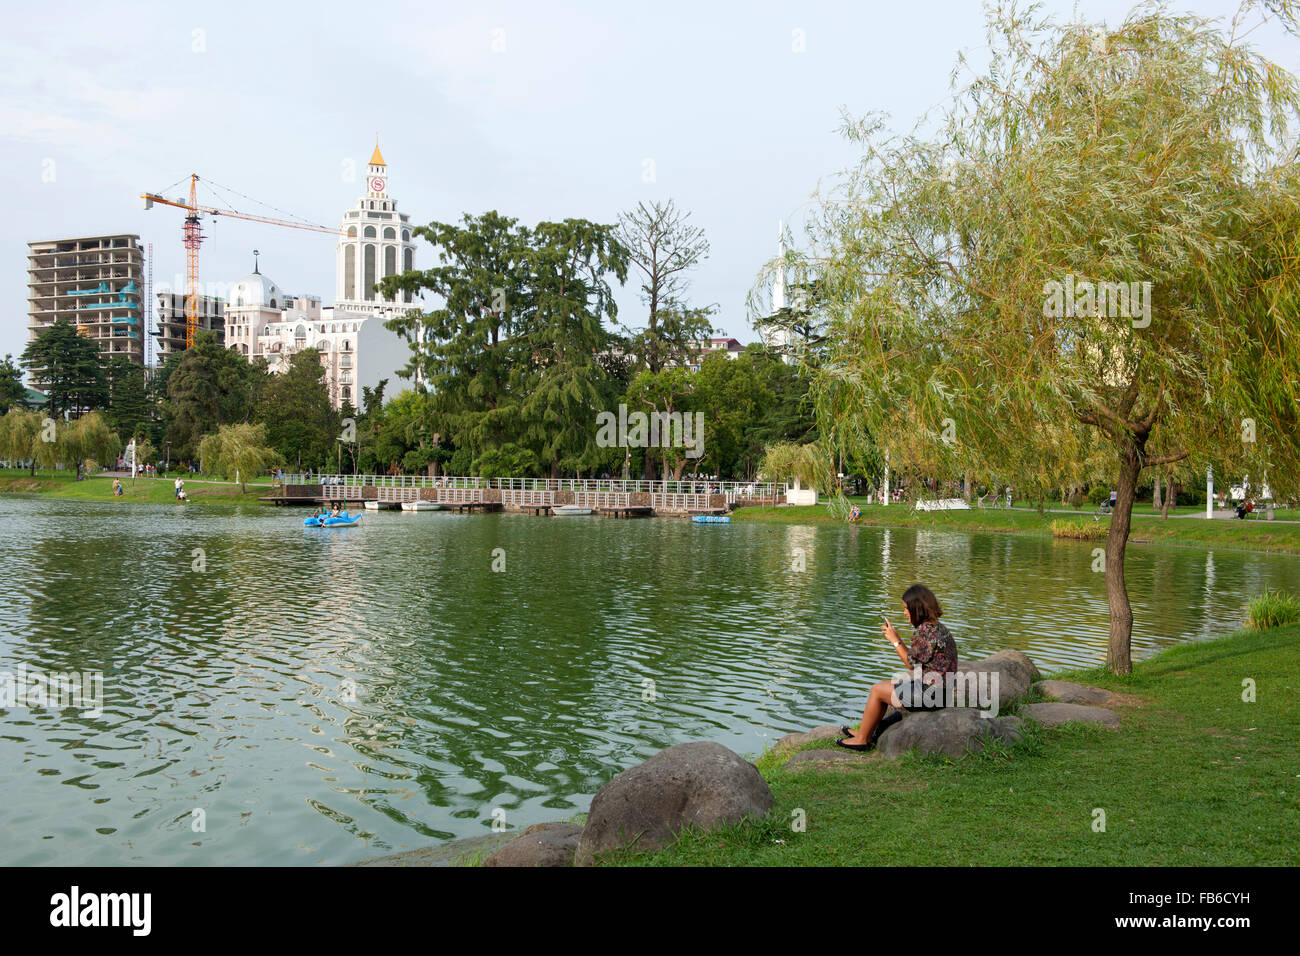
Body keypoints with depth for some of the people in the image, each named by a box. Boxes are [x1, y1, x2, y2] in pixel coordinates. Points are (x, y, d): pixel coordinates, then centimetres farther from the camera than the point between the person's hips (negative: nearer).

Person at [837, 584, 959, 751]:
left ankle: (861, 739, 13)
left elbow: (912, 663, -14)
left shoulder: (925, 629, -21)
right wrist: (895, 639, 9)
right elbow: (915, 658, 14)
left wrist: (895, 641, -6)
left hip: (931, 694, -10)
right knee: (883, 686, 21)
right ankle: (867, 733, 27)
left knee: (877, 690, 1)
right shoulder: (937, 627, 11)